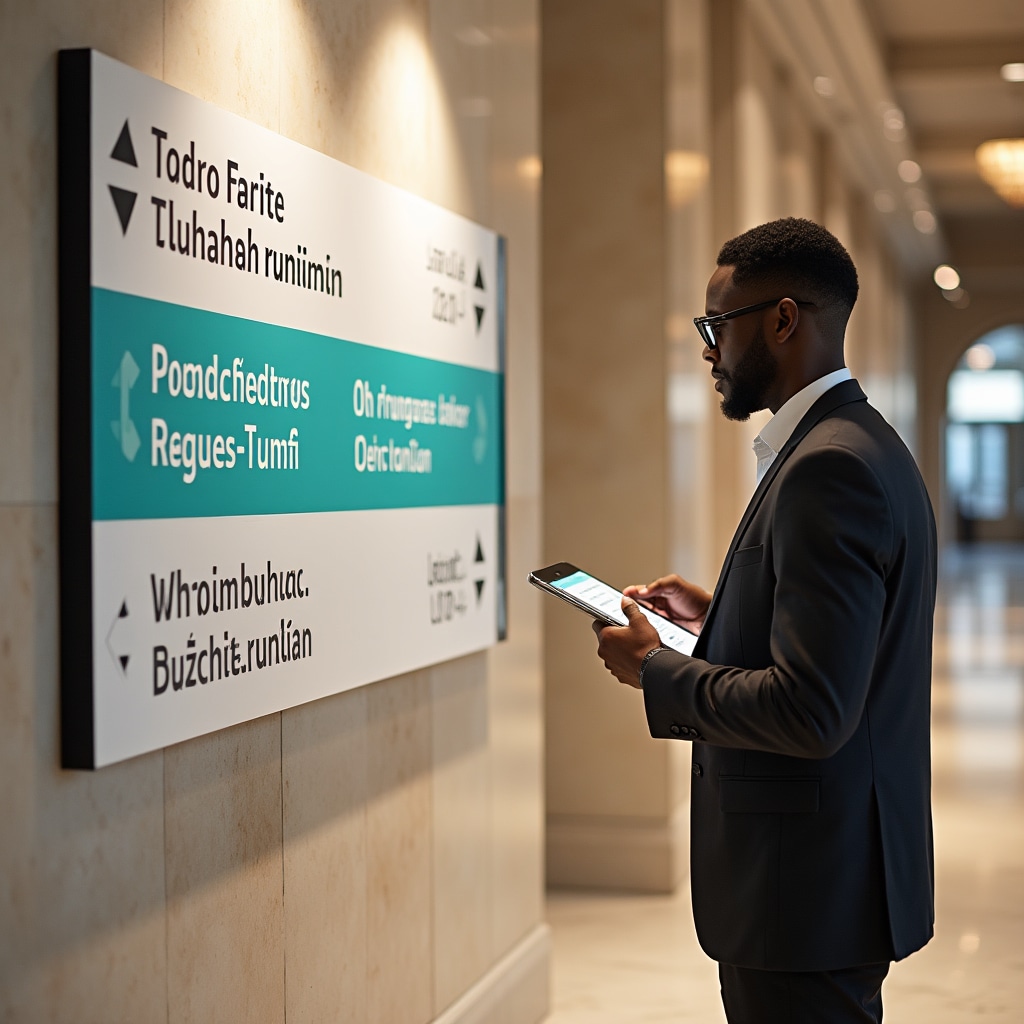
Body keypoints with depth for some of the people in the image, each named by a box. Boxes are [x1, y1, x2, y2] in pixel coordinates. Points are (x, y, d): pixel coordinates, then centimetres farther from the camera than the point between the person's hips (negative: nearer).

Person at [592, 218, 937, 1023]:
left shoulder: (829, 467, -21)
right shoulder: (860, 444, 11)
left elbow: (811, 711, -27)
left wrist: (655, 668, -15)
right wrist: (718, 617, 13)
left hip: (811, 891, -10)